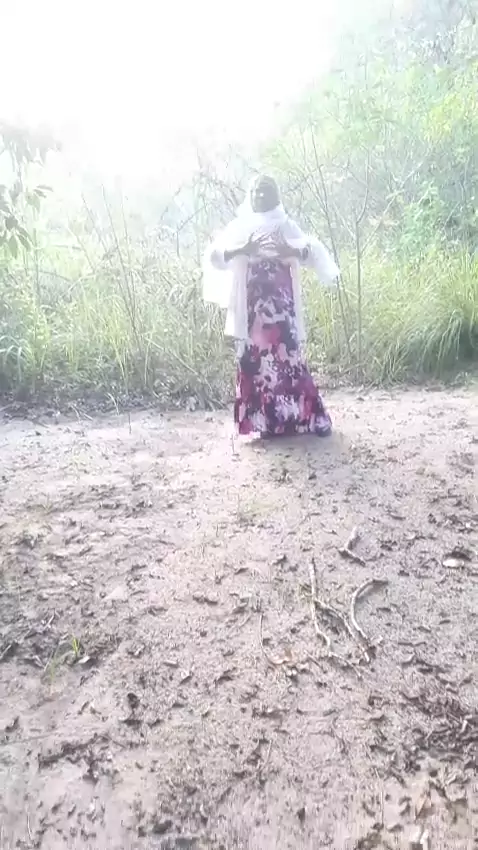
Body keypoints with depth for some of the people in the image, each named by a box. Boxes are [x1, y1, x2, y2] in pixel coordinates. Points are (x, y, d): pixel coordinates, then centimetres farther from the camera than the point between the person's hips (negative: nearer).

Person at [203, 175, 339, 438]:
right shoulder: (239, 227, 10)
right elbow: (213, 255, -3)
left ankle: (308, 418, 3)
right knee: (256, 359, -1)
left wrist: (291, 251, -23)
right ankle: (269, 422, 7)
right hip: (252, 307, 1)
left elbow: (314, 252, -1)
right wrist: (243, 249, -20)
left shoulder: (286, 226, 11)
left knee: (289, 357, -5)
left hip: (282, 305, -1)